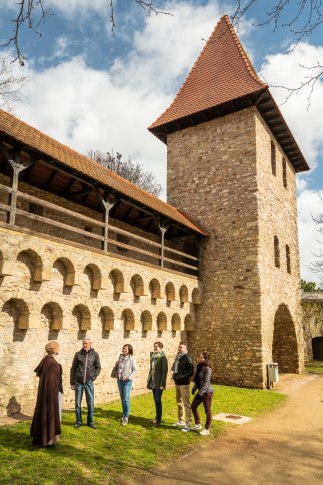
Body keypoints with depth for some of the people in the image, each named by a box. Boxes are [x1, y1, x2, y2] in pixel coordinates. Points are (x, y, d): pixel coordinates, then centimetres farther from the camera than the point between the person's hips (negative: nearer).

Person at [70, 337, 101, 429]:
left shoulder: (95, 355, -1)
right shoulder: (78, 354, -2)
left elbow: (98, 367, 9)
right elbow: (73, 369, 3)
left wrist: (93, 377, -2)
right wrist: (72, 382, 2)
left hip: (89, 382, 0)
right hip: (78, 382, 0)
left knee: (90, 403, 5)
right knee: (78, 403, 9)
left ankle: (90, 421, 20)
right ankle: (78, 421, 24)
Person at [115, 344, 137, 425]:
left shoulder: (131, 359, -12)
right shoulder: (120, 356, 3)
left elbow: (134, 370, -10)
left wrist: (129, 377, -21)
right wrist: (117, 364, -3)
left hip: (127, 381, -6)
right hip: (119, 380, 6)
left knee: (126, 399, -7)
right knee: (122, 399, 15)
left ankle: (126, 417, 4)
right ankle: (124, 415, 29)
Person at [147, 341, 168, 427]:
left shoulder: (163, 358, -10)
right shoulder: (153, 357, 12)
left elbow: (164, 371, -14)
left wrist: (162, 384, -18)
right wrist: (149, 381, 13)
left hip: (159, 383, -7)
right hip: (153, 382, 7)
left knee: (158, 400, -10)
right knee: (156, 400, 12)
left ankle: (158, 419, -4)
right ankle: (157, 417, 21)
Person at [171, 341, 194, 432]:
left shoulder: (187, 358, -12)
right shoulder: (178, 358, 9)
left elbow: (191, 372, -16)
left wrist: (182, 377, -21)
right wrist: (174, 375, 4)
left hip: (184, 384, -8)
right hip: (177, 383, 8)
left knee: (186, 403, -4)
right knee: (179, 402, 17)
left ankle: (188, 424, 1)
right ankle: (181, 420, 30)